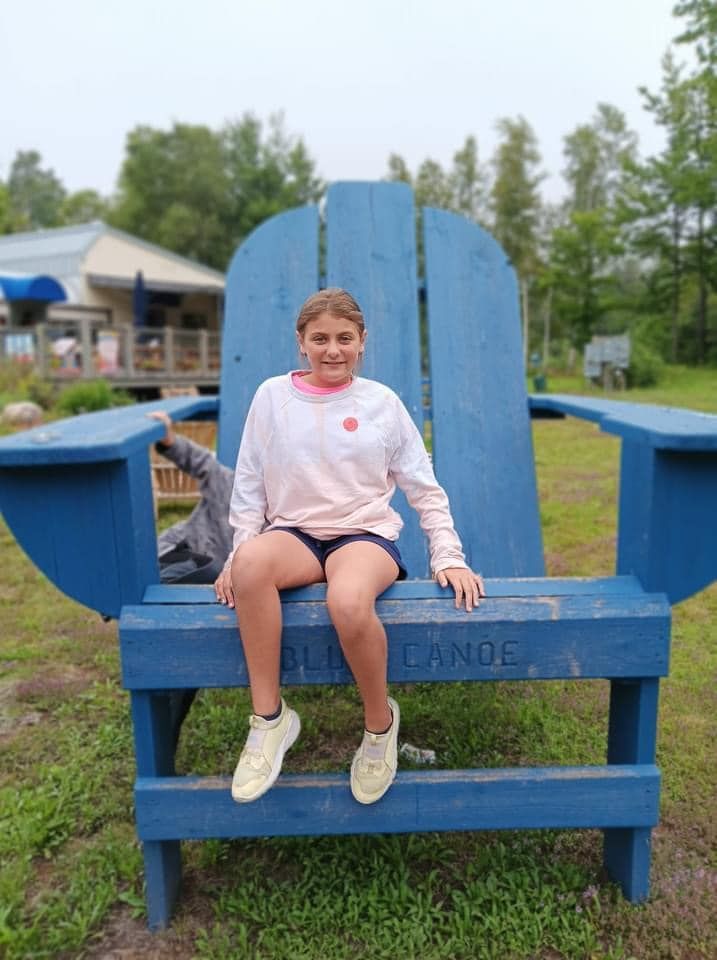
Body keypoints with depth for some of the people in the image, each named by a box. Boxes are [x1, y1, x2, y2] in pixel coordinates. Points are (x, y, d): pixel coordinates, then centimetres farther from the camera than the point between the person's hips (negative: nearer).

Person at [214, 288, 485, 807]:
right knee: (252, 563, -35)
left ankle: (380, 722, -4)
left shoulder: (383, 402, 5)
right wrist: (237, 554, -1)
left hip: (366, 534, -1)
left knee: (349, 602, -36)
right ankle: (269, 717, -16)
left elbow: (426, 491, 7)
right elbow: (249, 486, 9)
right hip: (293, 532, 2)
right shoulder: (272, 396, 6)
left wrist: (448, 558, -1)